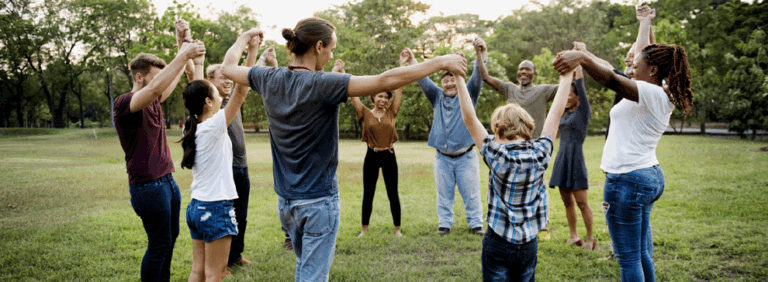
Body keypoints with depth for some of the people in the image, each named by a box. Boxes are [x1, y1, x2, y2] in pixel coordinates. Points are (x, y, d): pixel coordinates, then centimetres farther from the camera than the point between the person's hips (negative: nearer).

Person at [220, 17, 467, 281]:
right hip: (318, 200, -7)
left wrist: (246, 36, 33)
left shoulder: (270, 80, -2)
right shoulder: (322, 85, -20)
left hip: (285, 199, 7)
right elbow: (386, 81, -26)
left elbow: (227, 67, 16)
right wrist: (441, 62, -19)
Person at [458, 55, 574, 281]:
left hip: (498, 243, -3)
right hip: (529, 244, 3)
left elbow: (470, 118, -15)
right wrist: (567, 76, 9)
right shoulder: (540, 153, -7)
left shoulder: (496, 155, -15)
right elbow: (556, 113, 1)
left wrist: (459, 79, -13)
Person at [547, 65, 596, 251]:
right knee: (567, 202, 10)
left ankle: (590, 238, 6)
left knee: (582, 202, -4)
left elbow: (580, 86, -8)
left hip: (575, 159, -7)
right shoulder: (567, 113, 14)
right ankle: (573, 236, 19)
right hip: (561, 159, 7)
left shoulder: (583, 112, -4)